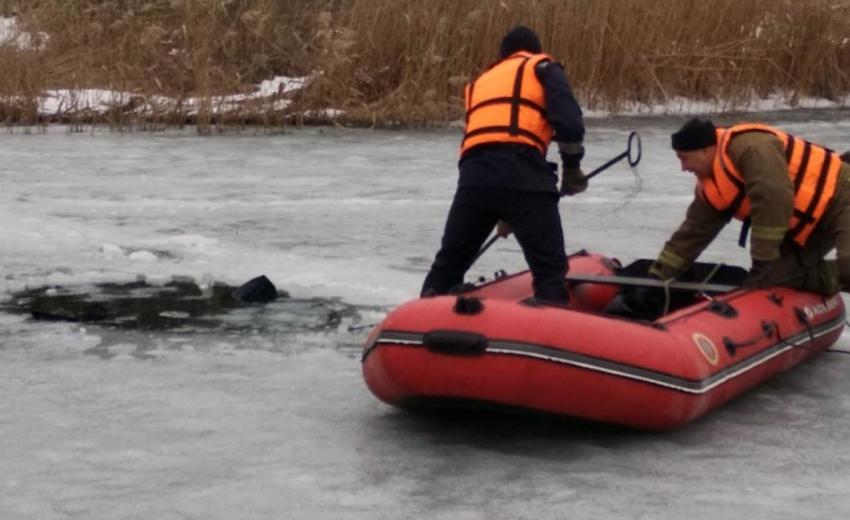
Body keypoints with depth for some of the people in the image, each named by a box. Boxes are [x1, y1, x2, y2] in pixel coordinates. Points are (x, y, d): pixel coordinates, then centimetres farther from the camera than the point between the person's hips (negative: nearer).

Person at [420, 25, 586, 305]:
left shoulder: (479, 82, 35)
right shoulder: (542, 67, 18)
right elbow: (568, 120, -1)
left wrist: (503, 214, 43)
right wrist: (572, 166, 13)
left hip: (474, 174, 5)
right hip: (523, 173, -5)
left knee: (449, 262, 21)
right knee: (550, 269, 0)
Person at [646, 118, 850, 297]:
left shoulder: (750, 147, -27)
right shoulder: (711, 187, 5)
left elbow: (774, 202, -34)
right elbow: (693, 232, 14)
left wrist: (763, 262, -26)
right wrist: (657, 277, 11)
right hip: (809, 225, 9)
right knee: (780, 275, -2)